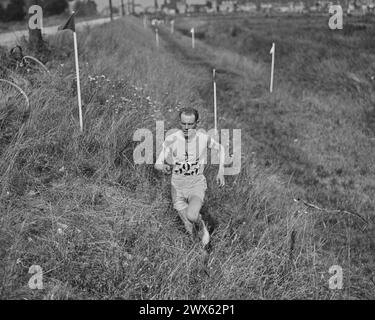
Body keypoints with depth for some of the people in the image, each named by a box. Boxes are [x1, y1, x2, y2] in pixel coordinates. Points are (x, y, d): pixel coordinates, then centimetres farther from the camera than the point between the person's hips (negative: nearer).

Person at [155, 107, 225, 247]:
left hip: (197, 184, -1)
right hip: (177, 185, 1)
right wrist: (164, 167, -34)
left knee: (191, 216, -30)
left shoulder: (203, 137, -12)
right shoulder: (171, 139, -14)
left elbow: (220, 148, 8)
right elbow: (158, 164, -10)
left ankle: (200, 224, 5)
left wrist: (221, 171, 0)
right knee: (191, 231, 4)